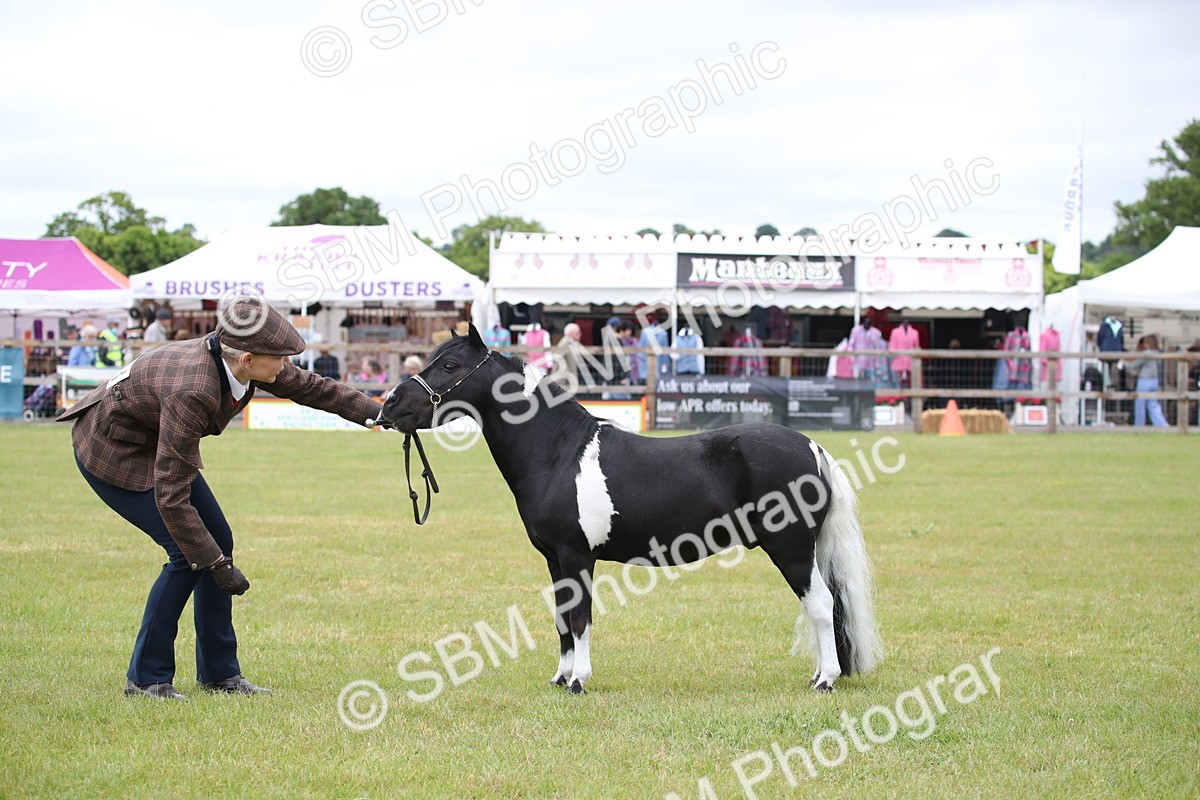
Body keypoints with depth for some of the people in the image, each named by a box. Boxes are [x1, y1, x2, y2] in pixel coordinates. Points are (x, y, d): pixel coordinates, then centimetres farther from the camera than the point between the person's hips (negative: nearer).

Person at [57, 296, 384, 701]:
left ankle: (219, 672, 13)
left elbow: (310, 386, 3)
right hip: (112, 451, -9)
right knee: (189, 553, -15)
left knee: (218, 541, 3)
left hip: (155, 443, 9)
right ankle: (146, 678, -3)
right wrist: (216, 564, -31)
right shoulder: (192, 391, -39)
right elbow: (170, 496, -35)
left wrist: (376, 412, -1)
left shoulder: (241, 361, -17)